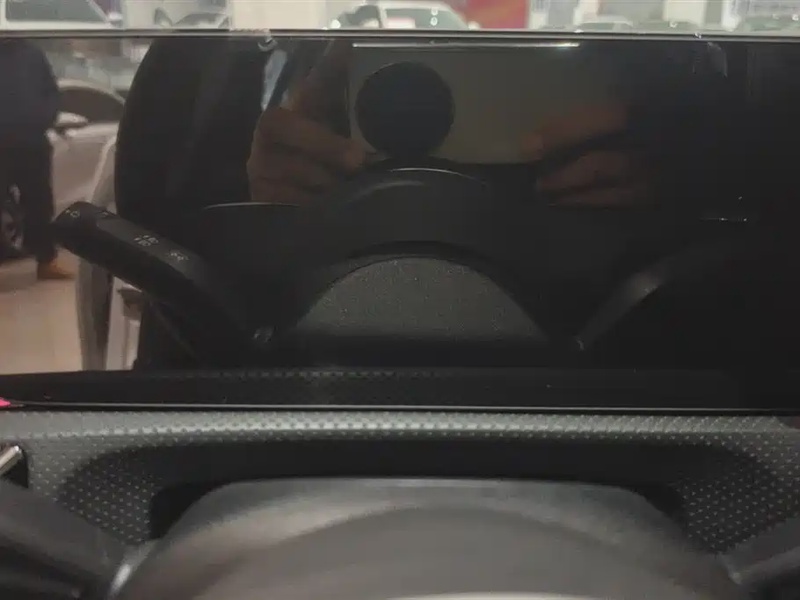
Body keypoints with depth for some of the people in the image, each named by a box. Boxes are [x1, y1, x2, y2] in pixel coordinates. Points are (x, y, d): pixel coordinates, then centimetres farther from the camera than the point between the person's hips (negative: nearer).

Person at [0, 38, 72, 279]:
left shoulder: (31, 52, 6)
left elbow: (51, 91, 9)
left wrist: (44, 120, -7)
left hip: (32, 143, 2)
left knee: (39, 202, 10)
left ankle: (47, 260, 21)